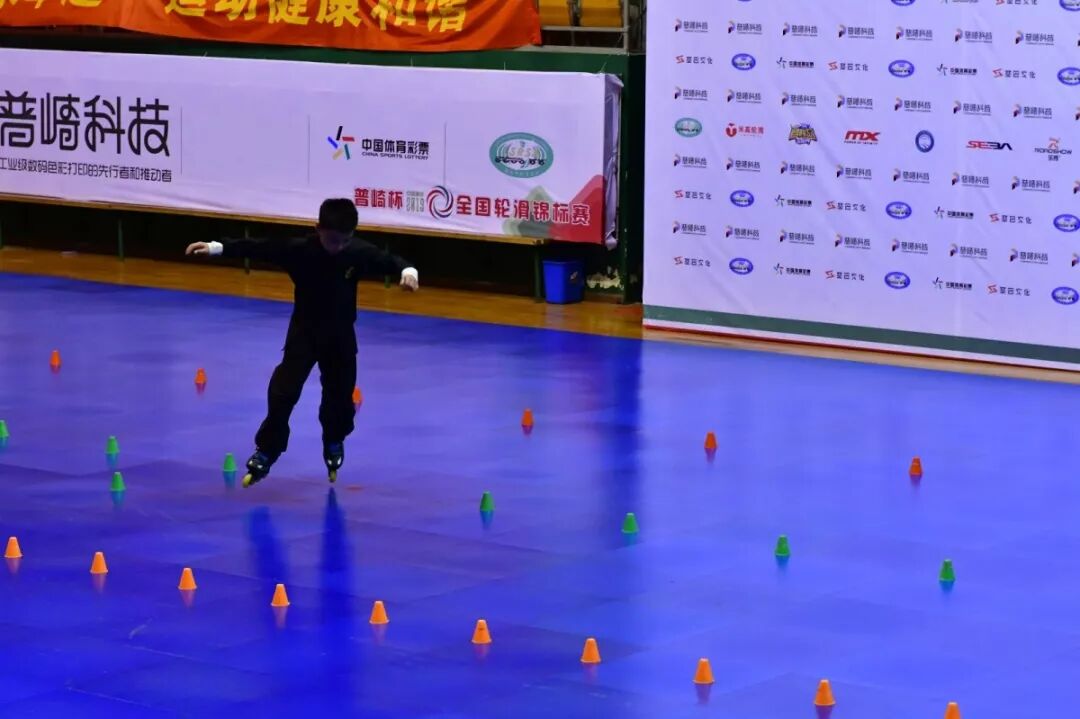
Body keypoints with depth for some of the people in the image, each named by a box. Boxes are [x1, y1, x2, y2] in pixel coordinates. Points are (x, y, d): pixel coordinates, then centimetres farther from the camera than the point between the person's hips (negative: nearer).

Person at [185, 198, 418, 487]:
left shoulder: (360, 252, -16)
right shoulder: (299, 250, -20)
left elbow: (390, 261, -10)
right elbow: (258, 248, -20)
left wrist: (408, 271, -33)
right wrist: (216, 247, -25)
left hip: (341, 334, 1)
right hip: (304, 331, -1)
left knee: (340, 395, 11)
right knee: (283, 392, -9)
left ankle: (334, 444, 39)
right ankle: (266, 452, 3)